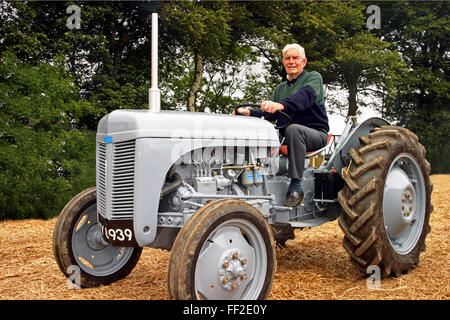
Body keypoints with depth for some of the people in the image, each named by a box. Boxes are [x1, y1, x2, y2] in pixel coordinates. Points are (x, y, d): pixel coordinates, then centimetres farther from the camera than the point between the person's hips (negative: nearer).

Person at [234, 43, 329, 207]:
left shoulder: (313, 77, 4)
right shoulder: (280, 88, 25)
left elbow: (307, 96, -21)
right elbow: (268, 114, 14)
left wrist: (281, 104, -40)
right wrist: (249, 113, -6)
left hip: (315, 134, -6)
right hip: (285, 137, 6)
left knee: (293, 129, -39)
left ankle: (296, 187, -39)